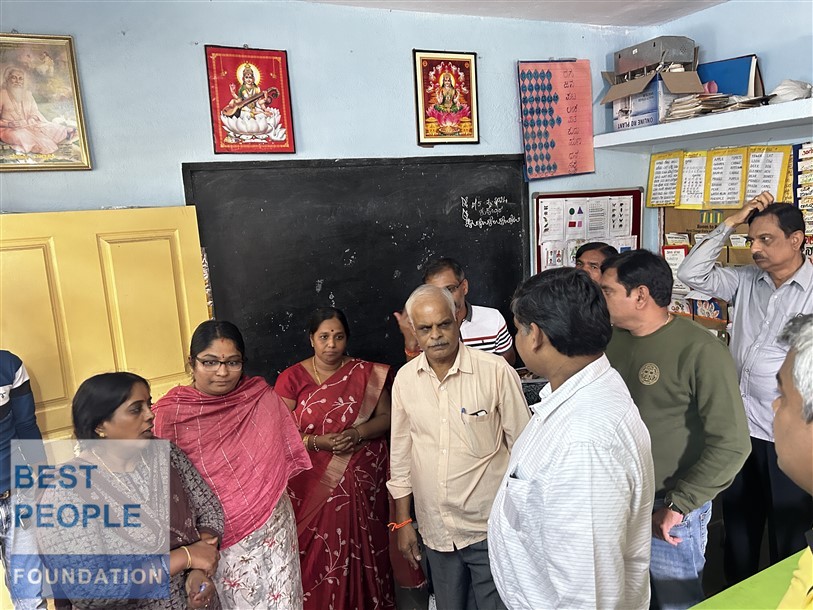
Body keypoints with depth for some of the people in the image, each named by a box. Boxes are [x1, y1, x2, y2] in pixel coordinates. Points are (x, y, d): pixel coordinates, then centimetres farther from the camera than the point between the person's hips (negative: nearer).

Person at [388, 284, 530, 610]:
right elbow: (400, 454, 7)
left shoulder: (497, 371, -15)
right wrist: (402, 522, 10)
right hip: (436, 531, 4)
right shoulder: (404, 379, -2)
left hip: (490, 526, -4)